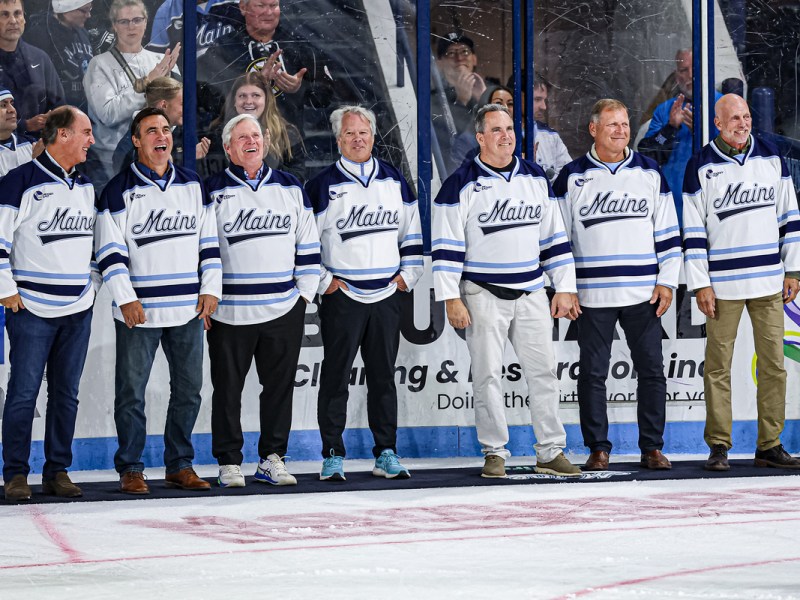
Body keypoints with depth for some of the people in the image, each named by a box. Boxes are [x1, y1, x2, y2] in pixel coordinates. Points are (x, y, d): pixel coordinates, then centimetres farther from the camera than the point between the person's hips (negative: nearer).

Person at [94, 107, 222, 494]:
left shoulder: (193, 185, 10)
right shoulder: (120, 190, -4)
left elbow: (209, 240, 14)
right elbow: (109, 251, -7)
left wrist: (210, 289, 5)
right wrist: (125, 299, -13)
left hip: (189, 310, 4)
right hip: (139, 310, -4)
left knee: (188, 389, 8)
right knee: (131, 391, -2)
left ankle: (179, 465, 19)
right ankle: (130, 469, 7)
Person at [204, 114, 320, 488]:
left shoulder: (290, 188, 10)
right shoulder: (212, 191, 1)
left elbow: (308, 243, 14)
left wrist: (306, 290, 7)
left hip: (284, 309, 3)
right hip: (229, 312, -2)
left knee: (279, 385, 6)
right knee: (228, 387, 2)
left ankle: (272, 459, 15)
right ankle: (229, 462, 10)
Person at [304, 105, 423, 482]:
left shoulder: (394, 180, 10)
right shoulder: (323, 186, -3)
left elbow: (412, 232, 17)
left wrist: (407, 274, 8)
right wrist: (323, 281, -6)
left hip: (386, 295, 3)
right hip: (341, 296, -3)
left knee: (384, 377, 8)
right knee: (336, 377, -2)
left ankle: (386, 455, 14)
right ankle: (333, 457, 3)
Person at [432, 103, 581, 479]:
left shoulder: (535, 178, 9)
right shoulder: (462, 184, -5)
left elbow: (554, 237, 14)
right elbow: (446, 245, -6)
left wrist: (564, 288, 9)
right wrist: (451, 298, -11)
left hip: (531, 293, 4)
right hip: (483, 295, -4)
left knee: (543, 370, 3)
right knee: (488, 374, -2)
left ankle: (550, 452, 8)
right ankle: (494, 453, 8)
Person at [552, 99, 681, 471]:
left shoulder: (650, 173, 8)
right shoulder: (572, 178, 3)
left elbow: (668, 232, 9)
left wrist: (667, 281, 2)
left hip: (643, 294, 1)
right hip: (593, 296, -1)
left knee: (651, 370, 1)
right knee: (592, 372, 1)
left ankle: (652, 448, 9)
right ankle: (598, 449, 10)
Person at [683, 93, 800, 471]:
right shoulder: (701, 167, -1)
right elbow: (693, 230, -2)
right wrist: (700, 284, -7)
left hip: (769, 282, 3)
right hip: (723, 283, -3)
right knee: (718, 366, -1)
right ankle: (719, 447, 5)